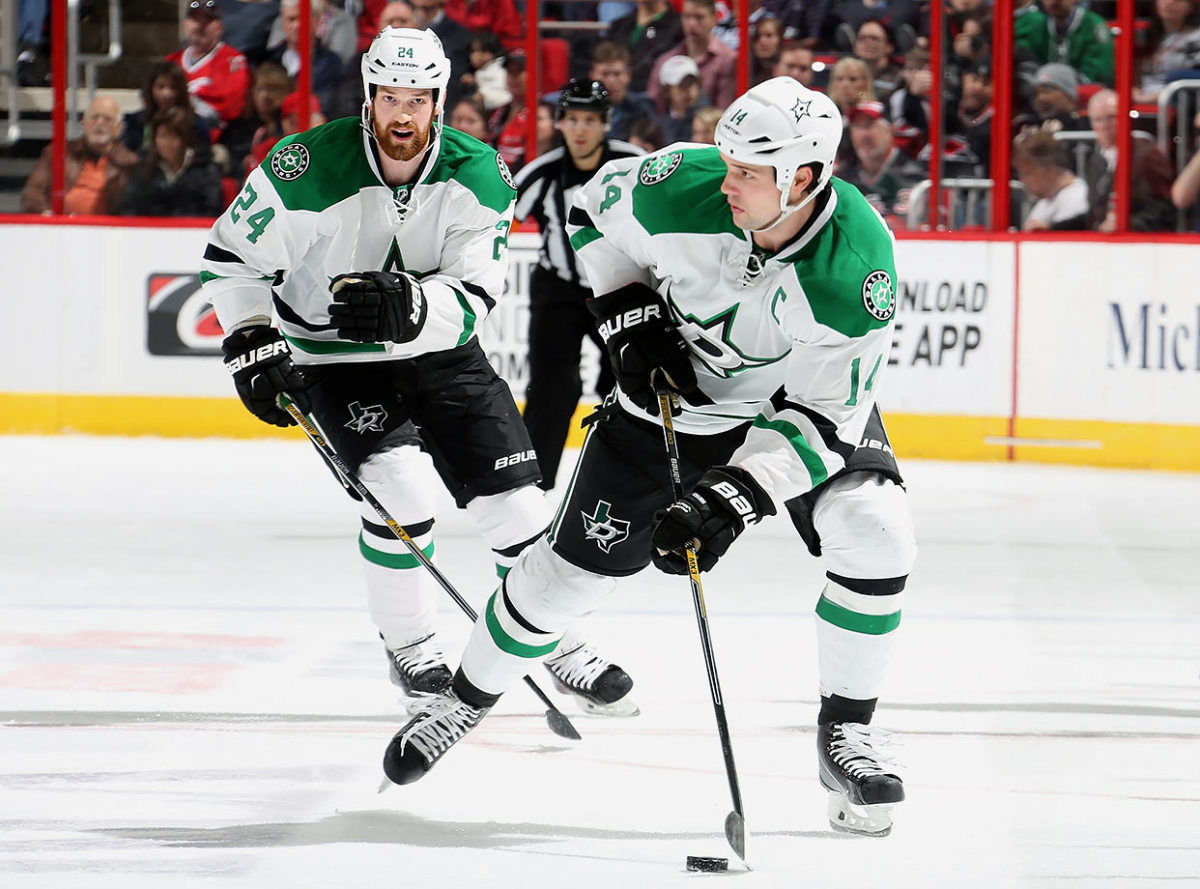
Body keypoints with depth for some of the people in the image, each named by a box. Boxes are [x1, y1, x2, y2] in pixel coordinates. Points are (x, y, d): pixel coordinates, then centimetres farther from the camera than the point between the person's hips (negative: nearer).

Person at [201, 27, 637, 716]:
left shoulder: (479, 176, -16)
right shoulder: (310, 169, -22)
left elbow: (472, 297, -21)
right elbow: (233, 256, -10)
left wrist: (408, 305, -41)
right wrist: (251, 344, -19)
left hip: (439, 349, 3)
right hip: (332, 354, -3)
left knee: (513, 493, 0)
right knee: (399, 484, -22)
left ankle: (559, 643, 20)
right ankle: (409, 646, -1)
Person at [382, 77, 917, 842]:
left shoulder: (859, 270, -36)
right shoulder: (683, 187, -30)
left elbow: (825, 417, -30)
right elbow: (594, 209, -6)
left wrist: (734, 499, -38)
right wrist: (626, 313, -15)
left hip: (802, 397, -1)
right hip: (671, 382, 1)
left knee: (874, 538, -22)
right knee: (577, 562, 2)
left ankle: (846, 732, -3)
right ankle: (467, 697, 27)